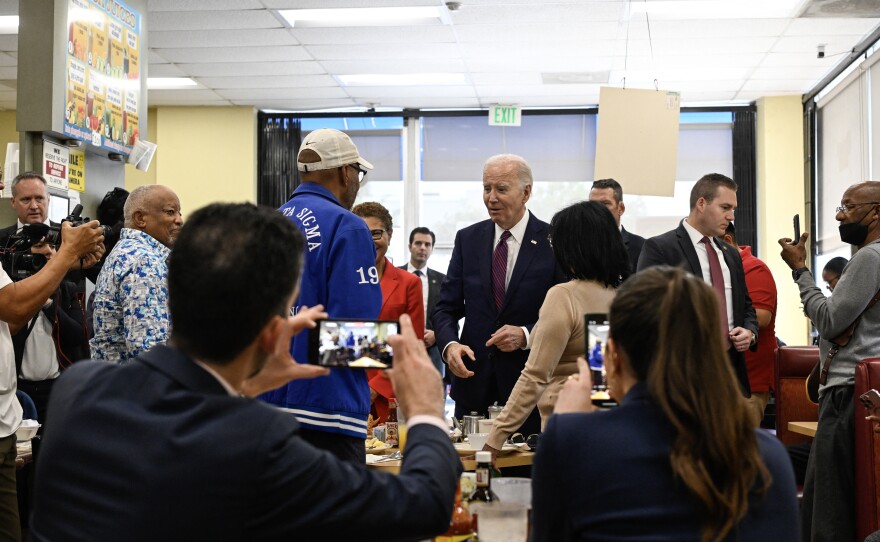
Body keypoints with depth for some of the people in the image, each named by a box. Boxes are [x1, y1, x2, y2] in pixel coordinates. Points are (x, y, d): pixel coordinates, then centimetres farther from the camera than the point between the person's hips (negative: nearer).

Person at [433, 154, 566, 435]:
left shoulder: (553, 241, -4)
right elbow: (446, 307, 8)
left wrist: (526, 335, -17)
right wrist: (450, 344, -11)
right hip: (473, 381, 3)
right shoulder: (468, 239, 7)